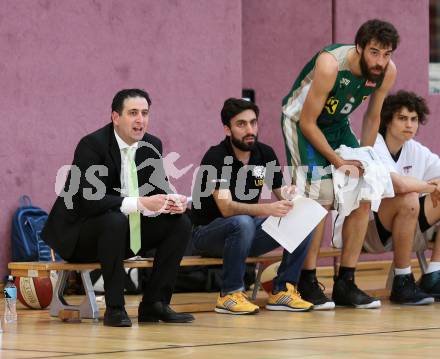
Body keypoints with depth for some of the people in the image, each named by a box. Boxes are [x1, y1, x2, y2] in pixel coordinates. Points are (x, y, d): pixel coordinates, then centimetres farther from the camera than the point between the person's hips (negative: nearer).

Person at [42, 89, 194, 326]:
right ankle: (114, 308, -27)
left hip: (125, 232, 7)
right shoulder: (92, 145, -19)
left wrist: (173, 201, -22)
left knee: (180, 223, -9)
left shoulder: (152, 145, 1)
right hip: (78, 236, -7)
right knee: (115, 220, -37)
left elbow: (160, 190, 4)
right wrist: (140, 203, -39)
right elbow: (89, 200, -30)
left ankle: (154, 303, -7)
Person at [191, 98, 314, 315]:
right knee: (243, 223, -38)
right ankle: (230, 294, -23)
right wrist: (267, 209, -45)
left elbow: (282, 195, 4)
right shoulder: (216, 158, -19)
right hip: (208, 233, -6)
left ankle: (282, 290, -8)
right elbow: (226, 208, -30)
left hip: (247, 232, 6)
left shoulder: (265, 154, 0)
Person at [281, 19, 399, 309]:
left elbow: (373, 116, 2)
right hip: (301, 120, -7)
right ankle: (307, 283, -8)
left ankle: (345, 283, 6)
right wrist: (339, 162, -24)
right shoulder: (331, 65, -34)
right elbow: (307, 123, -26)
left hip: (337, 123, 7)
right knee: (320, 198, -19)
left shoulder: (388, 72, -16)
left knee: (363, 197, -2)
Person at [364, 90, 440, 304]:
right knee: (408, 199, -32)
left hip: (406, 229, 8)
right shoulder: (371, 148, -16)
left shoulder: (417, 151, 7)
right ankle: (402, 283, -22)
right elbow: (399, 184, -33)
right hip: (365, 228, -8)